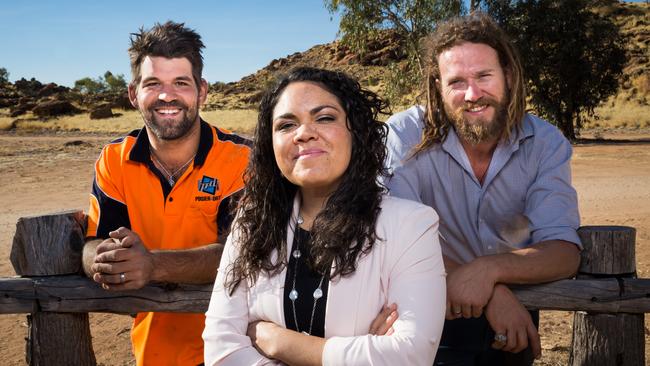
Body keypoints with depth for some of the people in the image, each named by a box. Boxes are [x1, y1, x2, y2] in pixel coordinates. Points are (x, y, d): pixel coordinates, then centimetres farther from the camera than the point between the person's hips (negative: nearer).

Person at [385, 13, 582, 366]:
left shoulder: (547, 143, -14)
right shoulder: (405, 135, -22)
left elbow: (565, 253, -21)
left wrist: (489, 268, -40)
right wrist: (493, 294, -37)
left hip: (515, 316, 3)